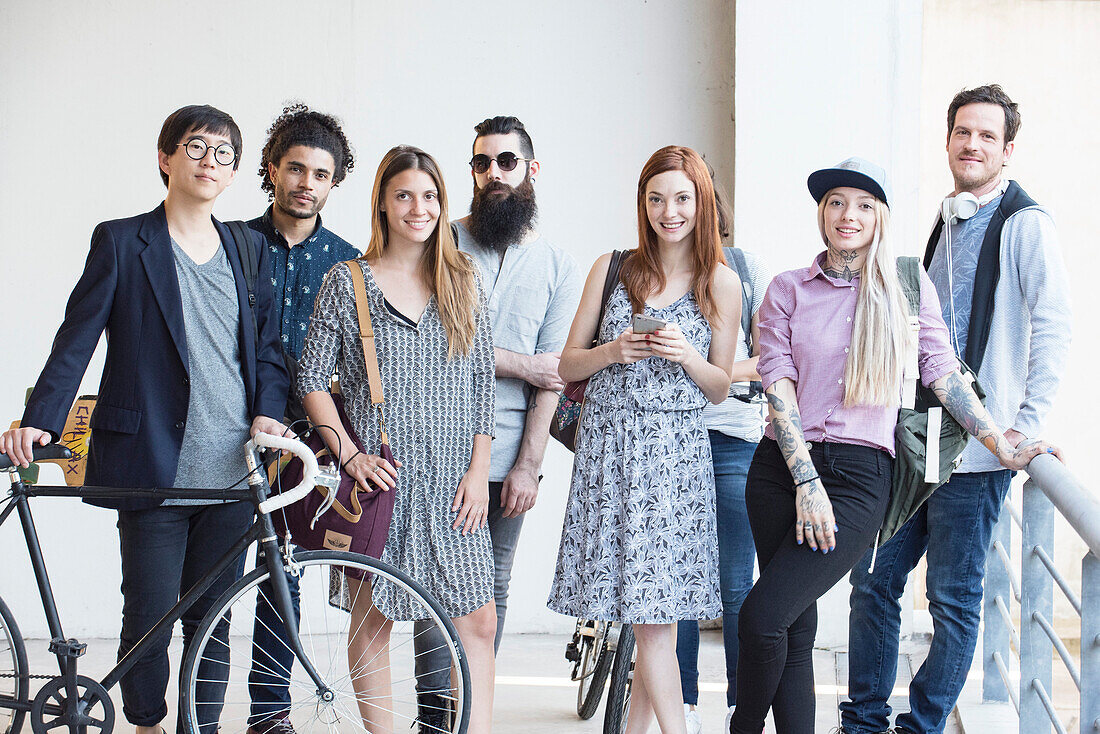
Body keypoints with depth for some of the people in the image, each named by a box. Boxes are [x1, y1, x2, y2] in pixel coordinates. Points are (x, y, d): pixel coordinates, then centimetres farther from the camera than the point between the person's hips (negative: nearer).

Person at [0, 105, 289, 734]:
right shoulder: (123, 242, 2)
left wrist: (268, 410, -1)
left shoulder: (248, 249, 14)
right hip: (154, 469, -3)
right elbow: (77, 338, -1)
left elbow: (269, 344, 17)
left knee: (212, 625, 8)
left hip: (231, 470, 3)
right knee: (147, 627, 0)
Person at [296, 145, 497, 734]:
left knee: (477, 622, -3)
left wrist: (479, 469, 1)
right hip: (380, 477, -2)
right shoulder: (346, 282, 2)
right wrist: (350, 455, -9)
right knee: (373, 620, 4)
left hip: (451, 483, 2)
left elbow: (483, 382, 8)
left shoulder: (464, 283, 9)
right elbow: (312, 379, 1)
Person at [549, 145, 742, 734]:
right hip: (607, 443, 1)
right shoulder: (612, 269, 8)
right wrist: (612, 352, -9)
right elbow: (568, 365, 10)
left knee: (656, 616, -6)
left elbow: (719, 388, 9)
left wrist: (686, 356, -10)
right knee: (649, 620, -1)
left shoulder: (720, 283, 6)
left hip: (675, 450, -1)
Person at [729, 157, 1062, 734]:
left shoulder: (908, 286, 7)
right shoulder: (788, 290, 7)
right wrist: (807, 481, -11)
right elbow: (777, 386, -1)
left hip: (859, 474, -2)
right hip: (780, 470, 2)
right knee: (795, 628, 4)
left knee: (763, 616, -14)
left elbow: (943, 374, 11)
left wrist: (1004, 449, 7)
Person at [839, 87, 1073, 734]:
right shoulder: (946, 224, 17)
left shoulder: (1025, 224, -7)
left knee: (955, 598, 1)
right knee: (874, 580, 8)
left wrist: (1028, 425, -20)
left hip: (976, 446, -7)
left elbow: (1054, 329, -15)